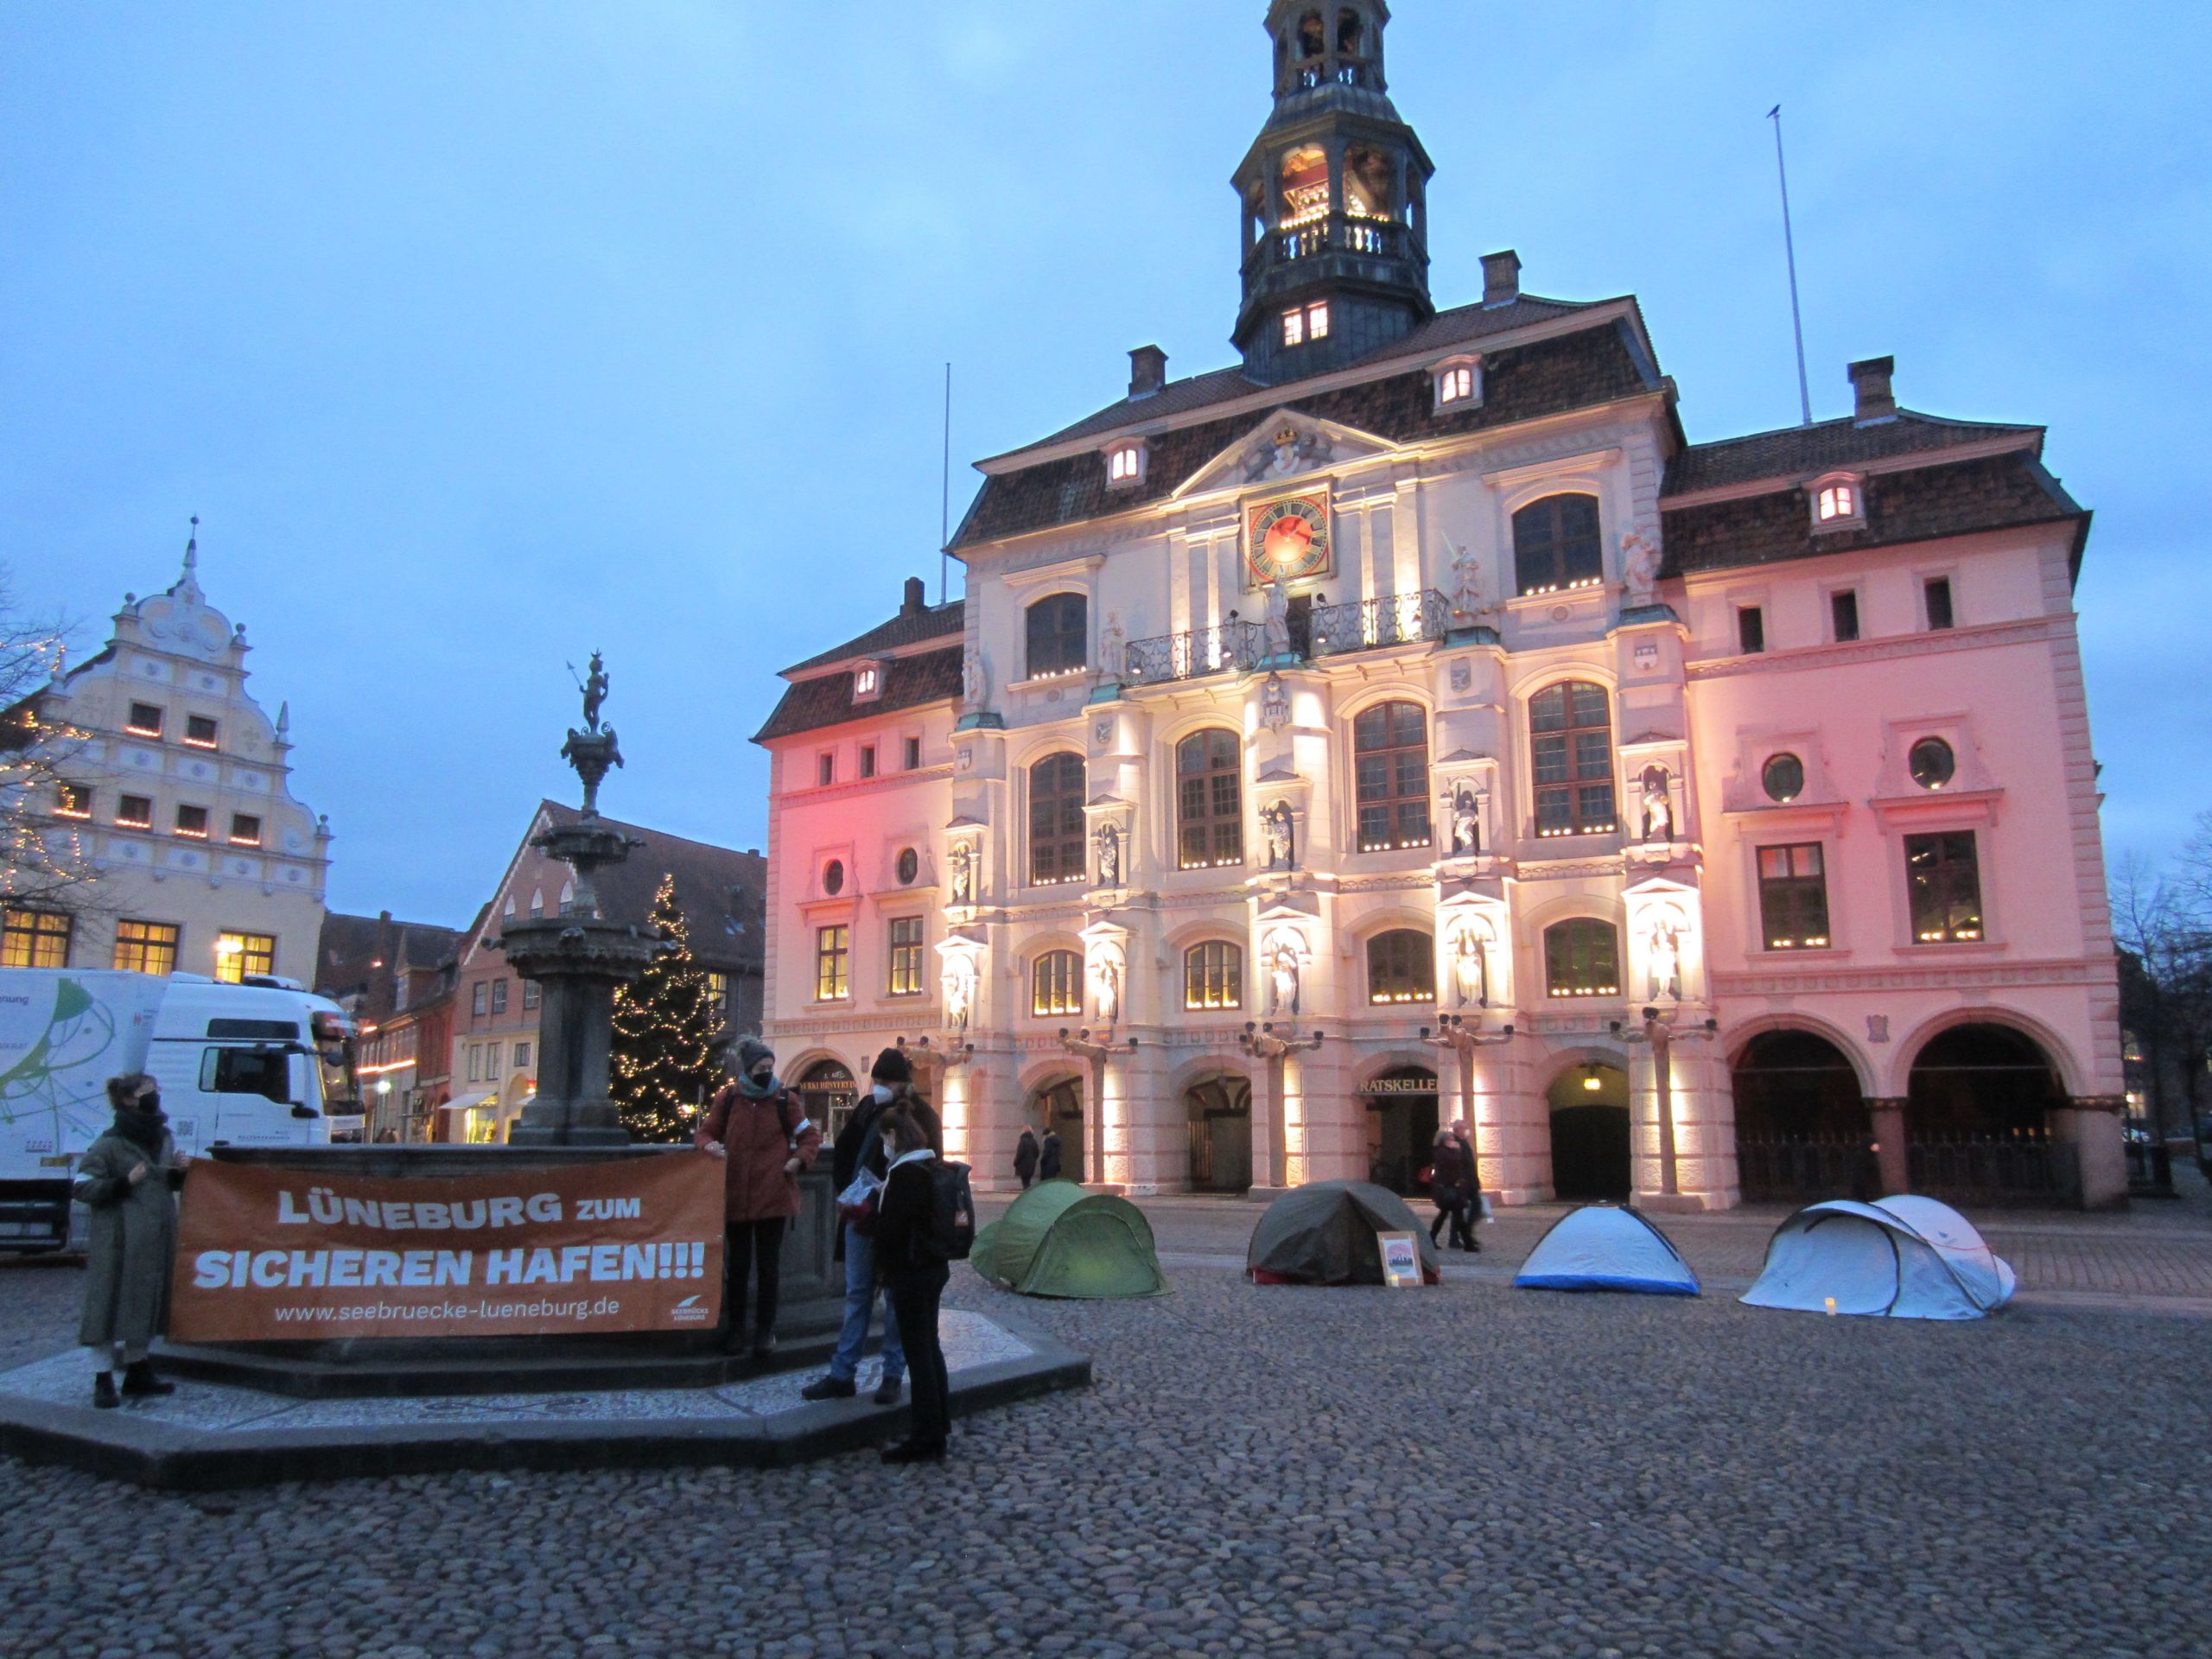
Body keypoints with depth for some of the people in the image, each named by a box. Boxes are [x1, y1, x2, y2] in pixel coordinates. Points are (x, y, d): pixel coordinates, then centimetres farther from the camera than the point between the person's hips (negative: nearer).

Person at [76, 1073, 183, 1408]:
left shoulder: (163, 1137, 13)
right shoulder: (109, 1144, -10)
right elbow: (83, 1187, -11)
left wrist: (179, 1172, 4)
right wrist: (124, 1184, -21)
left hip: (156, 1239, 7)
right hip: (118, 1240, -7)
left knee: (146, 1303, 14)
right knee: (110, 1305, -3)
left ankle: (137, 1370, 25)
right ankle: (103, 1380, 5)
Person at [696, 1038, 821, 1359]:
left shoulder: (784, 1099, 1)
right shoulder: (727, 1098, 2)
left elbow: (811, 1136, 7)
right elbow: (704, 1132, 11)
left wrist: (797, 1160, -9)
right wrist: (709, 1145, -11)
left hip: (773, 1196, -1)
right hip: (735, 1196, 1)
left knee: (769, 1265, 5)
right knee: (737, 1265, 9)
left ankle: (765, 1331, 14)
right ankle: (735, 1329, 20)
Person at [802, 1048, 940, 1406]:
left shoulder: (923, 1118, -11)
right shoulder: (867, 1108, 4)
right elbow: (842, 1153, 12)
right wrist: (847, 1195, 1)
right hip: (861, 1216, 5)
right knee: (857, 1294, 11)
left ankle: (893, 1375, 16)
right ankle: (842, 1375, 18)